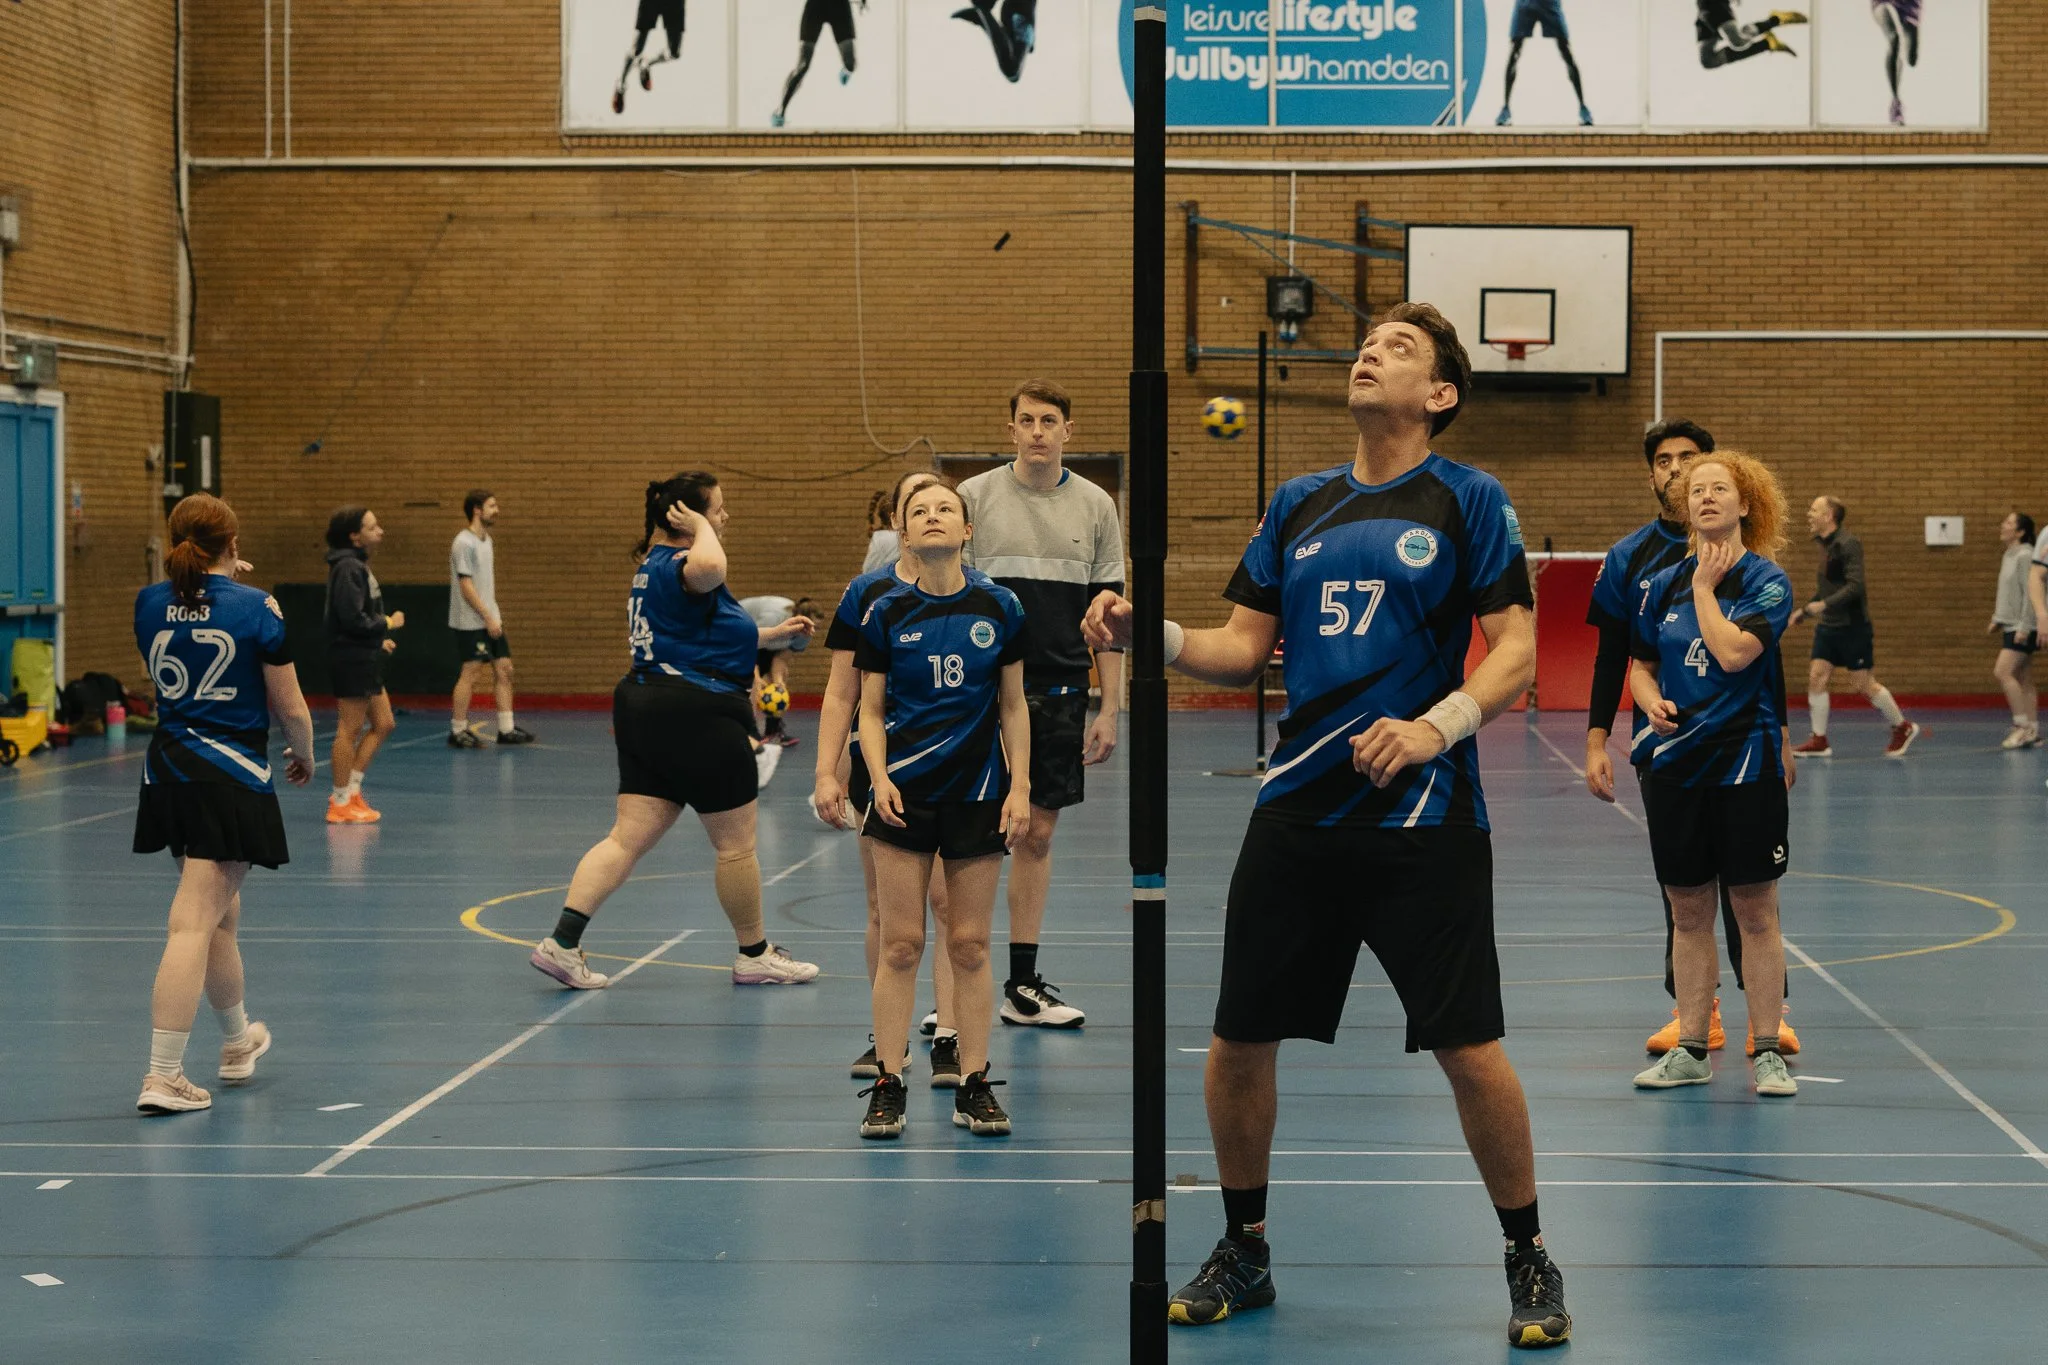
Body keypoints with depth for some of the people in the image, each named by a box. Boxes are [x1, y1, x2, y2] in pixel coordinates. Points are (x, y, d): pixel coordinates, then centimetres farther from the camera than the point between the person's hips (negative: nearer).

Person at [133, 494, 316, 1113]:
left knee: (221, 915, 23)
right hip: (233, 775, -6)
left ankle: (239, 1040, 41)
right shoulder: (256, 607, -10)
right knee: (195, 923, -9)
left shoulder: (150, 603, 3)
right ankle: (162, 1076, -13)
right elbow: (291, 708, -8)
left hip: (168, 771, 6)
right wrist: (304, 755, 14)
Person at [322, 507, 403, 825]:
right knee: (350, 730, -3)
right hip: (351, 659, -10)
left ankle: (351, 790, 19)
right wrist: (388, 624, -10)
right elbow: (353, 619, -23)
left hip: (365, 659, 10)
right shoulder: (347, 568, -17)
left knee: (383, 724, 14)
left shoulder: (357, 565, 14)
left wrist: (378, 639, 13)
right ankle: (342, 804, 5)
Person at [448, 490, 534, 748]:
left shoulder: (487, 541, 14)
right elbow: (466, 586, -18)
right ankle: (458, 731, 3)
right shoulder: (464, 543, -14)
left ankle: (507, 729, 11)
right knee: (470, 674, -5)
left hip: (490, 620, 9)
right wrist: (488, 617, -18)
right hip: (470, 622, -9)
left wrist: (494, 616, 13)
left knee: (504, 670, 6)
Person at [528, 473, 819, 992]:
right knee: (736, 843, 6)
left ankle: (563, 943, -8)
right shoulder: (675, 564, -14)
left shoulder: (656, 565, 18)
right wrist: (701, 528, -21)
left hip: (647, 710, 10)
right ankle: (755, 956, 19)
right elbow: (709, 568, -42)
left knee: (629, 838, 4)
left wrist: (774, 633, 36)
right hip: (696, 713, -10)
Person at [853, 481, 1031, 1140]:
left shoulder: (999, 608, 2)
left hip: (977, 793, 1)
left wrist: (1020, 788, 0)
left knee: (970, 946, 3)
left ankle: (975, 1086, 10)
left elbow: (1013, 706, 7)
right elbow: (871, 711, 5)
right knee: (901, 944, -2)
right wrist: (879, 777, -10)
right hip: (906, 794, 0)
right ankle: (887, 1086, 4)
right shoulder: (886, 614, 1)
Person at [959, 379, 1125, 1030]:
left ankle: (1023, 986, 14)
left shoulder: (1095, 506, 6)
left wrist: (1109, 709, 3)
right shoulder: (975, 496, -1)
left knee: (1038, 834, 7)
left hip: (1059, 694, 3)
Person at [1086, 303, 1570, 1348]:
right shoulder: (1298, 505, 13)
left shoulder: (1468, 501, 0)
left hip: (1425, 817, -4)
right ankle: (1243, 1252, 24)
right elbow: (1245, 648, 14)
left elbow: (1515, 651, -5)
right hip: (1298, 810, 4)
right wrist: (1152, 633, -4)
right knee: (1240, 1039, 5)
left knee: (1469, 1050, -6)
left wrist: (1439, 724, -21)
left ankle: (1528, 1260, 14)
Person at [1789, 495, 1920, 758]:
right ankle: (1819, 740, 3)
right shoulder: (1824, 545, 11)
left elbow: (1855, 586, -24)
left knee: (1863, 683, -1)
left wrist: (1824, 604, -31)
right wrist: (1804, 611, 20)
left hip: (1853, 626, -8)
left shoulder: (1848, 544, -16)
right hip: (1828, 626, 8)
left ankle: (1902, 728, 17)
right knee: (1816, 676, -1)